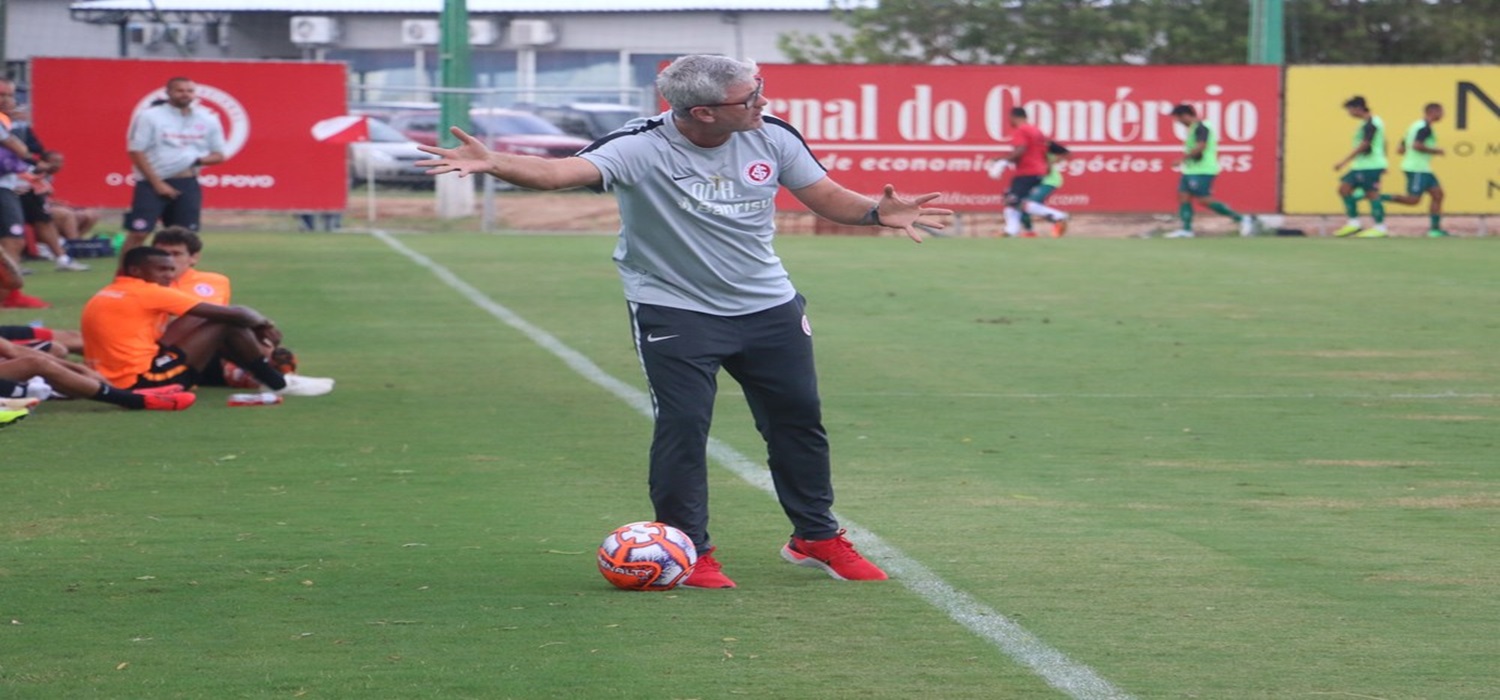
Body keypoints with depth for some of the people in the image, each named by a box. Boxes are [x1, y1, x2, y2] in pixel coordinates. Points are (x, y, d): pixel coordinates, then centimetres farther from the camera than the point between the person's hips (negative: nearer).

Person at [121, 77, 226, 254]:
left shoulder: (208, 120, 7)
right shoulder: (150, 116, -5)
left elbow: (218, 155, 13)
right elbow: (136, 152, -7)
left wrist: (199, 160, -11)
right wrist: (157, 184, -12)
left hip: (187, 185, 4)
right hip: (152, 183, -4)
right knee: (138, 233, -9)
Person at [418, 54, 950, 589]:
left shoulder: (771, 138, -9)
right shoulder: (641, 149, -22)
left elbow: (825, 195, 3)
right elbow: (561, 172, -36)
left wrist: (876, 213, -18)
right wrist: (493, 164, -53)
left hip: (769, 308, 4)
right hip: (675, 311, -4)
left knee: (799, 419, 11)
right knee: (682, 425, -13)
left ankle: (816, 537, 30)